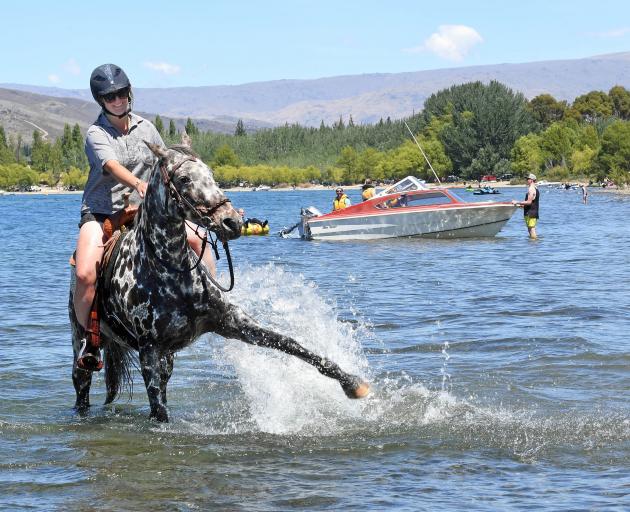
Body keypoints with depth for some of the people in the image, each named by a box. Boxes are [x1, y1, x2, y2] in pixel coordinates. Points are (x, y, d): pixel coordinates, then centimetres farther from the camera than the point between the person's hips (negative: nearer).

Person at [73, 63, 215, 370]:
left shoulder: (145, 128, 8)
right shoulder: (96, 134, -9)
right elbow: (112, 166, -27)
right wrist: (138, 183, -46)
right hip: (101, 214, -4)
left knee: (195, 238, -17)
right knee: (85, 275, -27)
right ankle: (87, 339, -7)